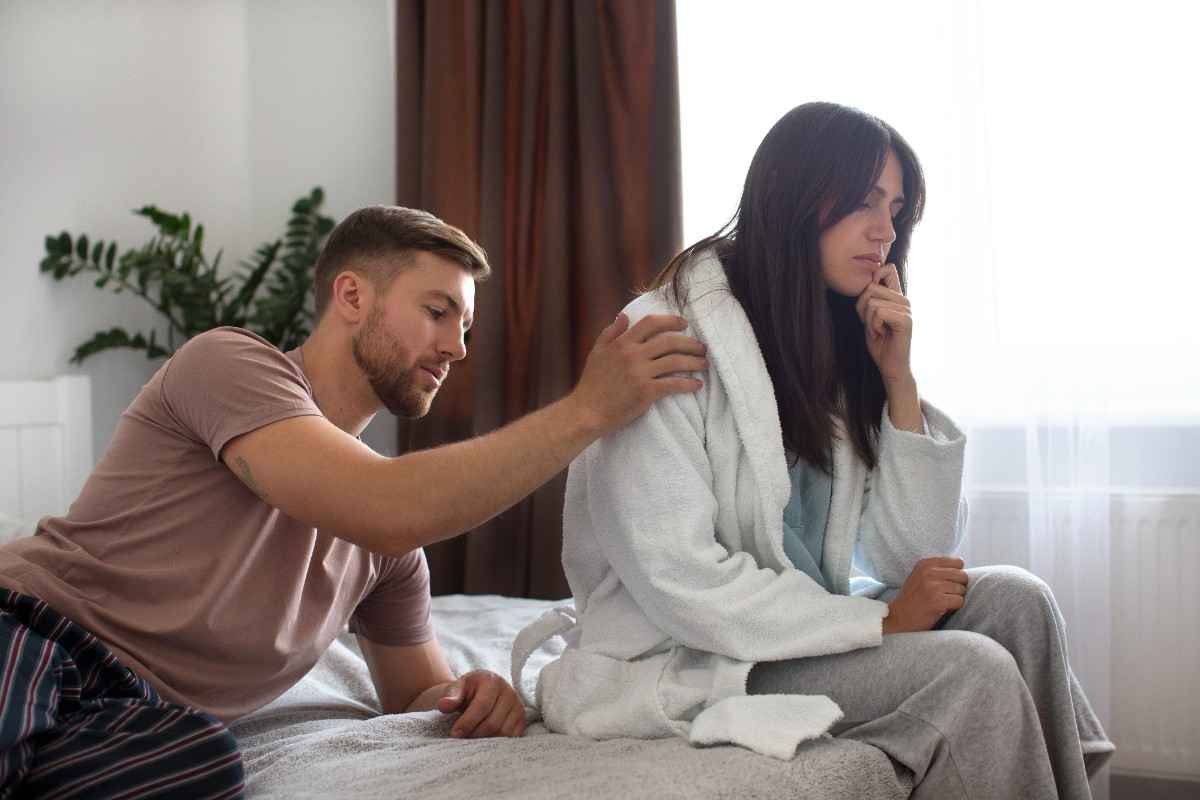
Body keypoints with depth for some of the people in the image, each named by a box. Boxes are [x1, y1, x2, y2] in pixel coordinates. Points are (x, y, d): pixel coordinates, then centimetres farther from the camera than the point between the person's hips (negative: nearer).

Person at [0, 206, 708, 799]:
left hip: (137, 731, 6)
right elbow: (390, 512, -20)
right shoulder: (229, 361, -5)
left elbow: (418, 691, 24)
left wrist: (471, 696, -2)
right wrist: (590, 408, -16)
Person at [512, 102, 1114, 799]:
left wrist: (898, 376, -8)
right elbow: (679, 579, -23)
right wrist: (882, 619, -16)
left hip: (801, 630, 7)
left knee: (1014, 600, -10)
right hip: (683, 664, -7)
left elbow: (913, 561, 1)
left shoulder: (843, 348, 7)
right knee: (972, 672, -20)